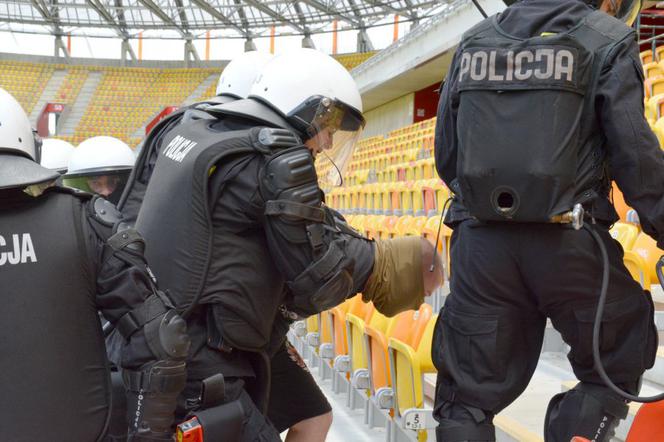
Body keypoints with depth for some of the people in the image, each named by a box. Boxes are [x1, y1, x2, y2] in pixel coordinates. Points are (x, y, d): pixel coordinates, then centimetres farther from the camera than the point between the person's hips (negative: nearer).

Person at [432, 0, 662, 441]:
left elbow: (445, 155, 14)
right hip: (568, 244, -3)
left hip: (480, 243, 4)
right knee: (616, 371, 19)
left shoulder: (474, 41, 14)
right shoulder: (608, 41, 1)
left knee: (469, 396, 13)